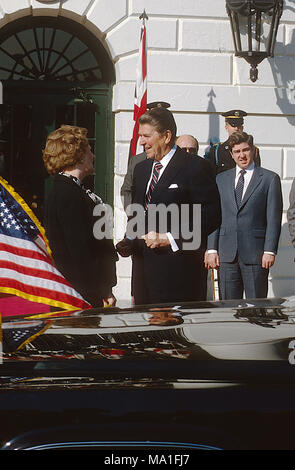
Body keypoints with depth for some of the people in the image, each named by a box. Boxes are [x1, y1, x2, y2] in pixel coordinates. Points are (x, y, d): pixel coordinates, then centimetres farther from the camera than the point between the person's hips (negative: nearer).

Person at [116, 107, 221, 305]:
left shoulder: (195, 167, -5)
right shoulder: (141, 168, 18)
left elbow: (212, 216, -10)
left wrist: (170, 239, -15)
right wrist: (129, 241, 5)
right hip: (143, 263, 7)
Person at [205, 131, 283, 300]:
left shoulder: (270, 179, 3)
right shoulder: (221, 179, 14)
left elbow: (274, 219, -1)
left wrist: (269, 251, -9)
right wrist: (212, 249, 3)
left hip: (255, 254, -3)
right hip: (227, 254, 3)